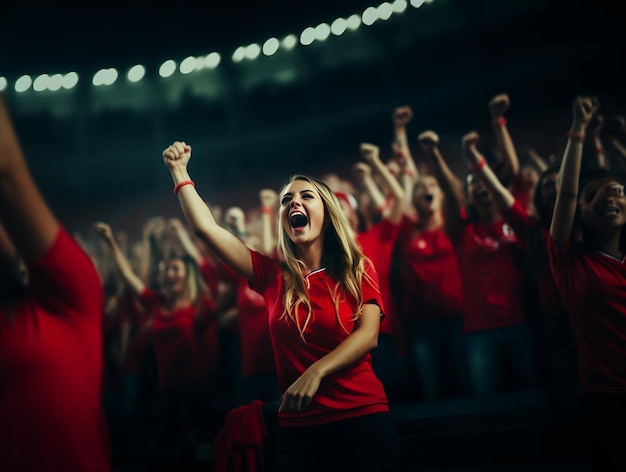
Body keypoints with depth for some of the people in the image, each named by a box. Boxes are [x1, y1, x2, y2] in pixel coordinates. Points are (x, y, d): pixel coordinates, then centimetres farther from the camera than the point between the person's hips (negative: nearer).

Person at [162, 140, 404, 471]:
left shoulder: (358, 270, 3)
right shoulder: (273, 274, 6)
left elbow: (368, 334, -11)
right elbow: (205, 227, 2)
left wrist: (316, 372, -25)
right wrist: (178, 170, 2)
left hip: (363, 420, -2)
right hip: (298, 427, 2)